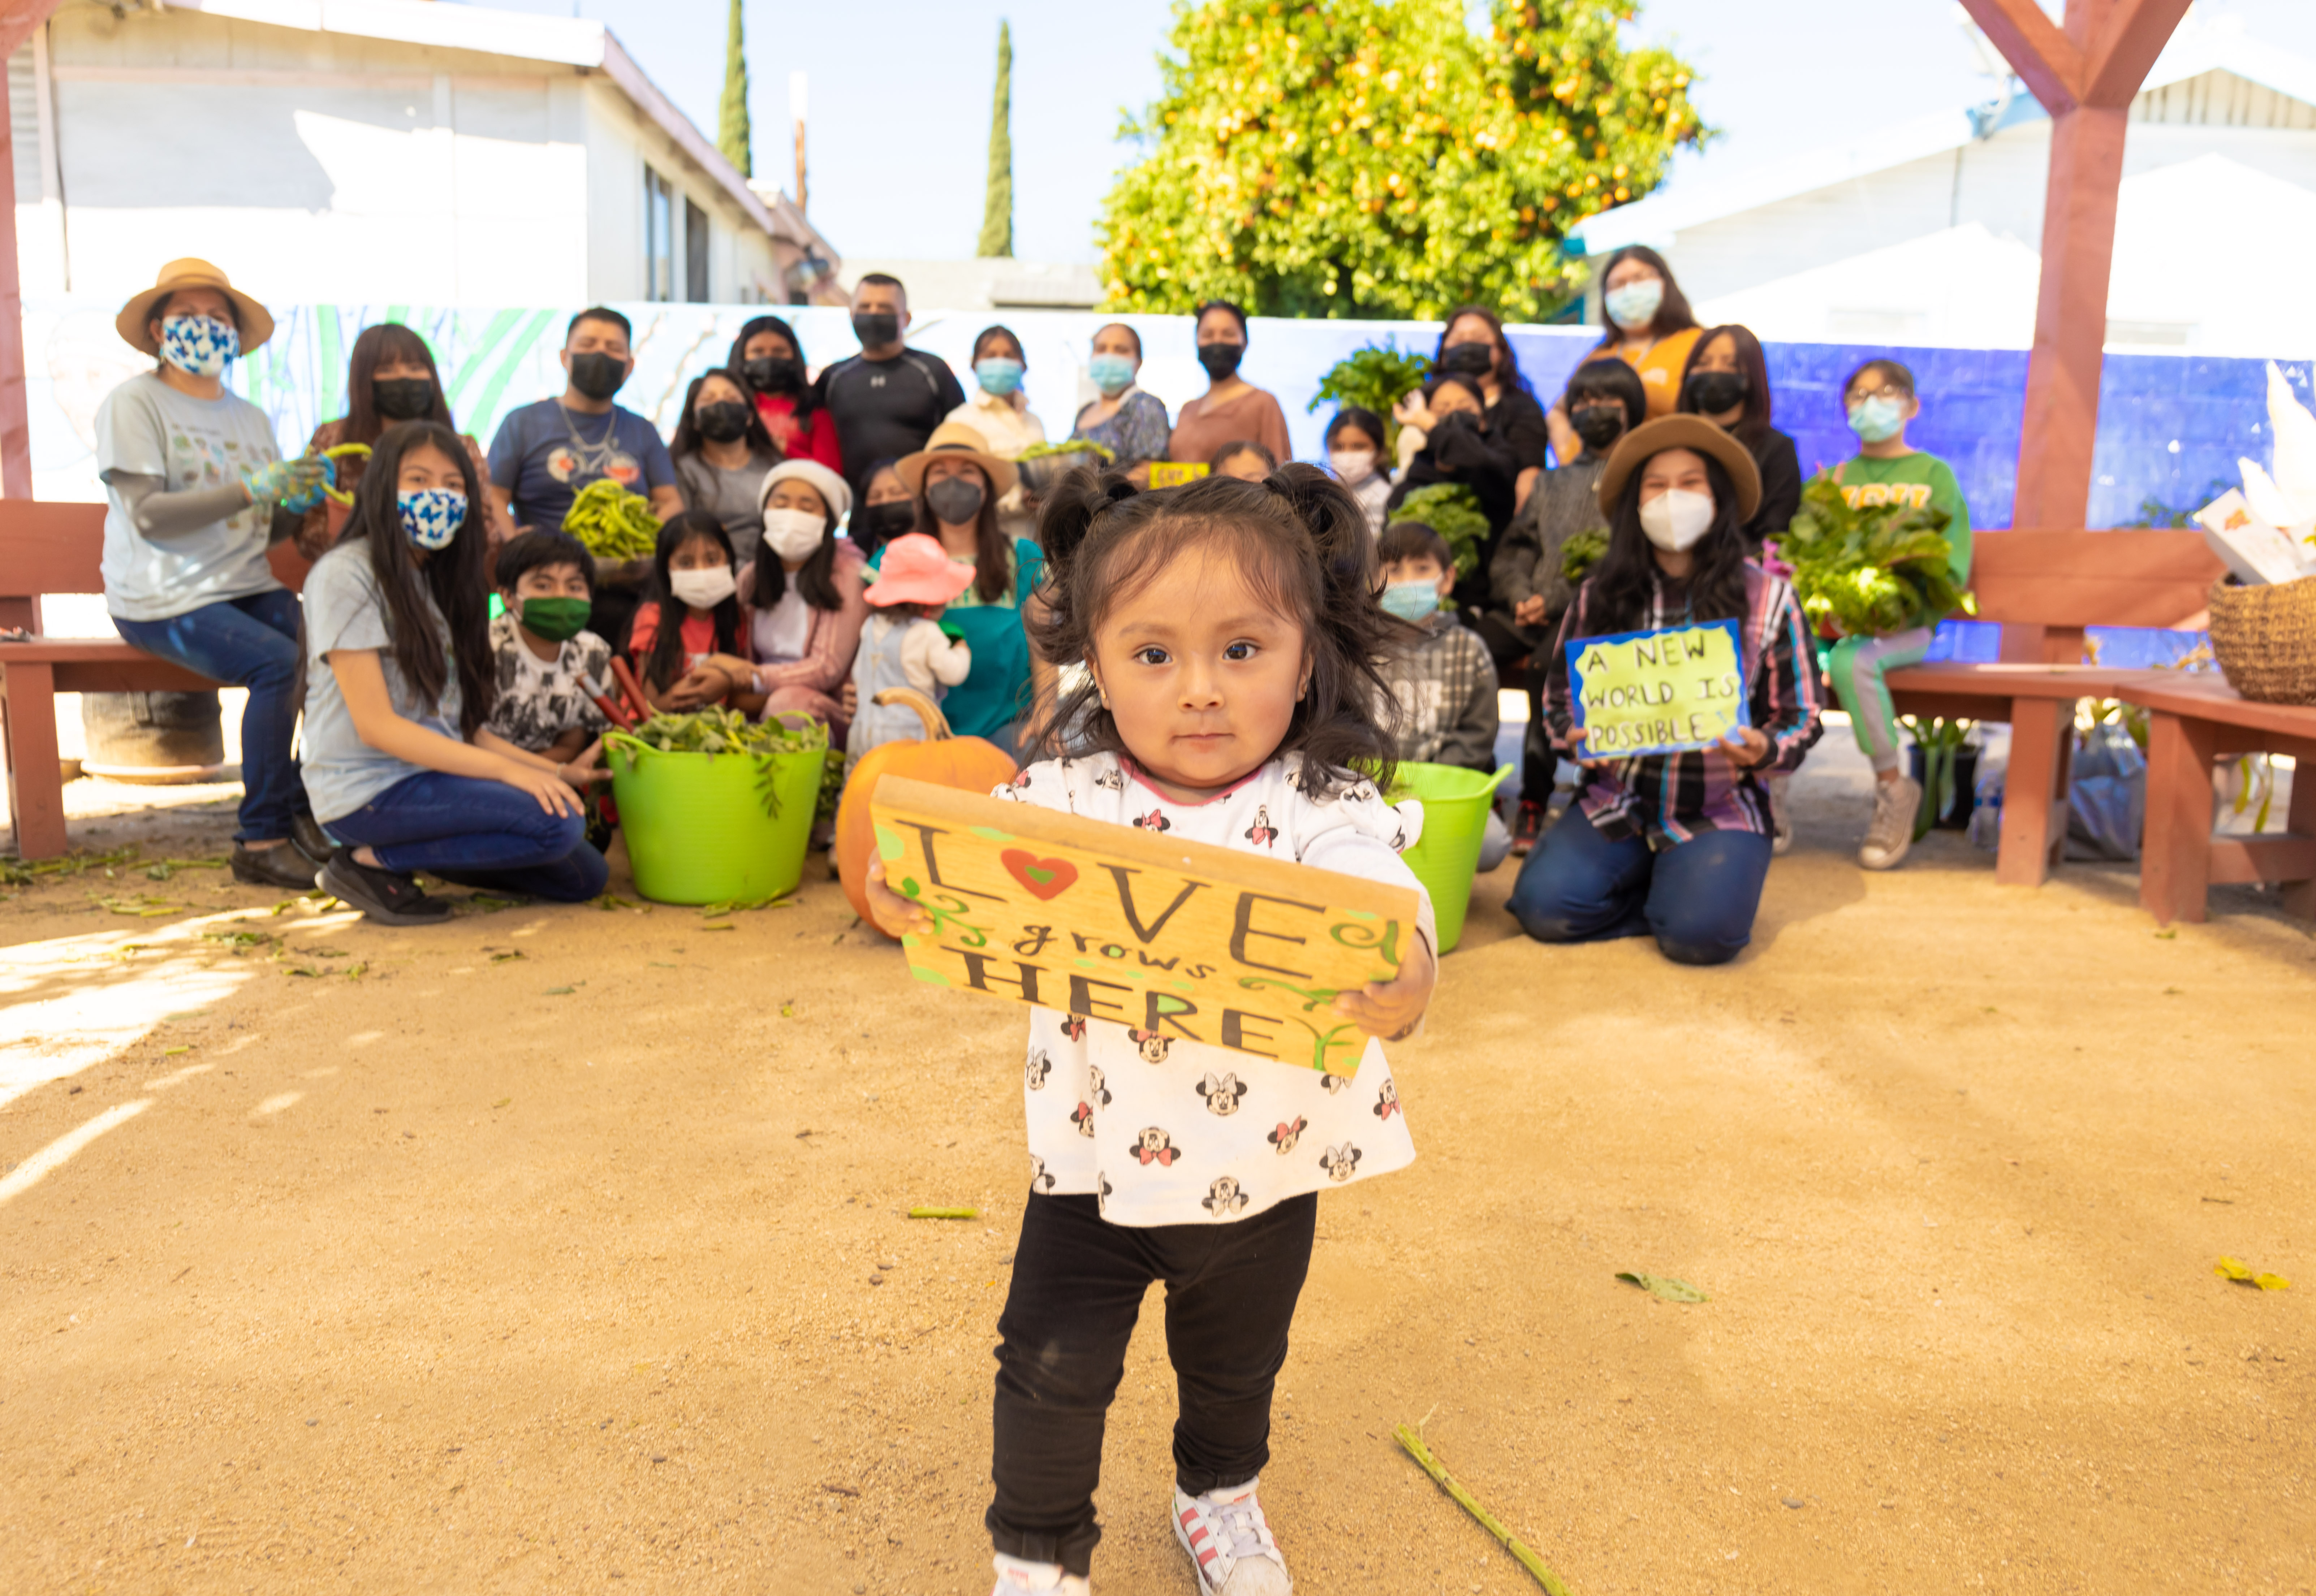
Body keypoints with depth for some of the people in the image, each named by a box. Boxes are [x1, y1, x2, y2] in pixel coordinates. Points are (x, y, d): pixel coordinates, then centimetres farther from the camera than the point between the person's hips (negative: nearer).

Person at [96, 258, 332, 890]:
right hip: (164, 599, -5)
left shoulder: (251, 419, 19)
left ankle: (305, 812, -10)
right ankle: (262, 840, -20)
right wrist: (251, 489, -22)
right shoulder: (133, 403, 1)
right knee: (280, 662, -30)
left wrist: (296, 501, -6)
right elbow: (149, 515, -13)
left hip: (246, 587, 6)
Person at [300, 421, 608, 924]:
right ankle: (373, 862, -10)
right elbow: (376, 725, -17)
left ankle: (410, 852, 10)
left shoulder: (437, 579, 16)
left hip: (437, 772, 8)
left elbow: (464, 725, 12)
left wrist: (556, 771, -1)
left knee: (584, 878, 3)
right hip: (369, 790, -8)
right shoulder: (345, 575, -9)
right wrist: (507, 769, -23)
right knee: (557, 823, -25)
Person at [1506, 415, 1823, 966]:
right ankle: (1664, 889, 7)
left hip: (1718, 812, -2)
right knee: (1543, 907, -20)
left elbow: (1801, 718, 2)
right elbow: (1558, 697, 11)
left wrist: (1763, 750, -20)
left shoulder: (1767, 597, -1)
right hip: (1616, 804, 2)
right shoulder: (1600, 594, 4)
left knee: (1700, 934, -27)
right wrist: (1577, 737, -12)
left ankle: (1710, 886, 10)